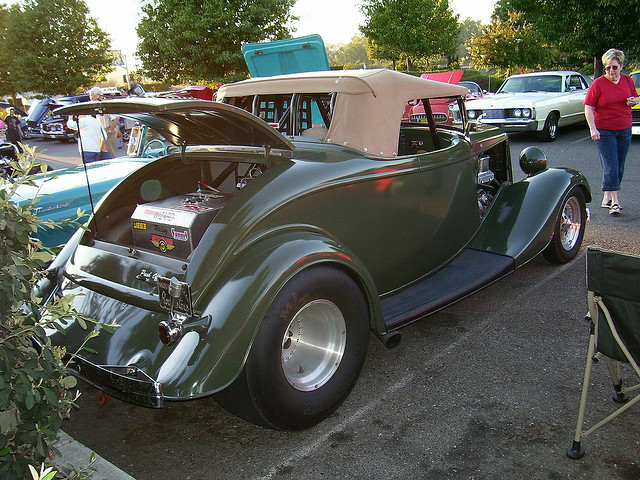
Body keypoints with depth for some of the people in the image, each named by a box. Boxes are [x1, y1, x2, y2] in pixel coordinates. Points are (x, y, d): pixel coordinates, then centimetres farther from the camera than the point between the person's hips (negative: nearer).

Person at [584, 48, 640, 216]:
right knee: (610, 166, -9)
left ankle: (606, 197, 21)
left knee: (619, 167, 8)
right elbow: (588, 107, -10)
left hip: (624, 130, 5)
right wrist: (593, 129, -20)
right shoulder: (598, 83, -8)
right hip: (604, 131, -5)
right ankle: (614, 201, -7)